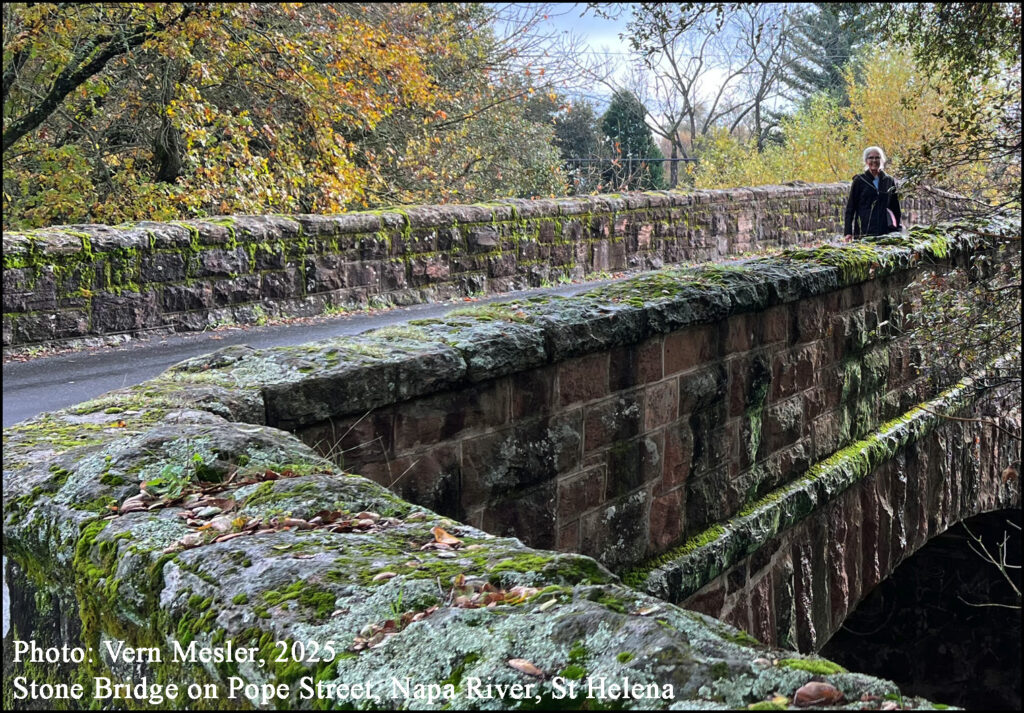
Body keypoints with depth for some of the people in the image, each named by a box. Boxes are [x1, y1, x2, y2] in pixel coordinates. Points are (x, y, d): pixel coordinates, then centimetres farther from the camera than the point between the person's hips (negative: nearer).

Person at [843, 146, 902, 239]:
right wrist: (848, 231, -3)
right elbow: (850, 206, 5)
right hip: (864, 231, -2)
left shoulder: (889, 181, 13)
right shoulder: (859, 181, 6)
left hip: (886, 231, 2)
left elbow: (896, 207, 18)